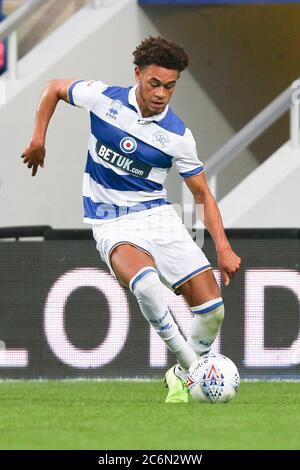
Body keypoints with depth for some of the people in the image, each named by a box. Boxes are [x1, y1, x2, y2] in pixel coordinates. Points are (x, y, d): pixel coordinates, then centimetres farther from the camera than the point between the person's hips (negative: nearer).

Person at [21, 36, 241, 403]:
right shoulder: (102, 98, -8)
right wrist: (38, 140, 6)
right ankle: (191, 364, -25)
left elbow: (203, 195, 2)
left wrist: (223, 248, -8)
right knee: (145, 279, -36)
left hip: (158, 216, 2)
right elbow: (54, 88, 11)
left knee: (211, 307, -9)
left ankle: (183, 377, 18)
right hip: (112, 225, -2)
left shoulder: (178, 136, -6)